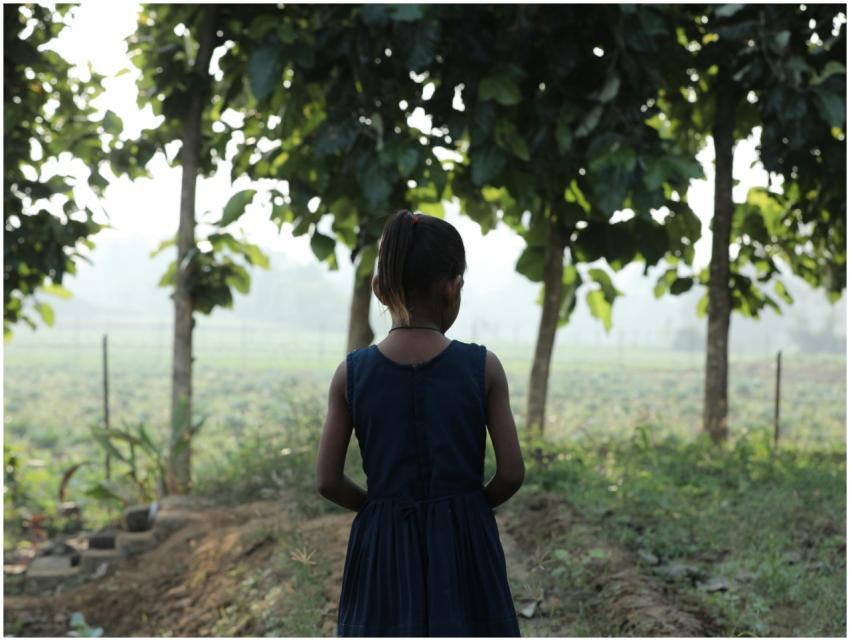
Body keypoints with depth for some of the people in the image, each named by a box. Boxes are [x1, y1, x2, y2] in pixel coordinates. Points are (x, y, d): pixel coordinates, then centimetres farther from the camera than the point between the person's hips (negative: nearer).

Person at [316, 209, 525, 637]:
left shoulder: (351, 372, -4)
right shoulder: (482, 367, -7)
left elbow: (328, 481, -2)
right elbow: (512, 473, -6)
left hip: (383, 547, 1)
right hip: (462, 543, -1)